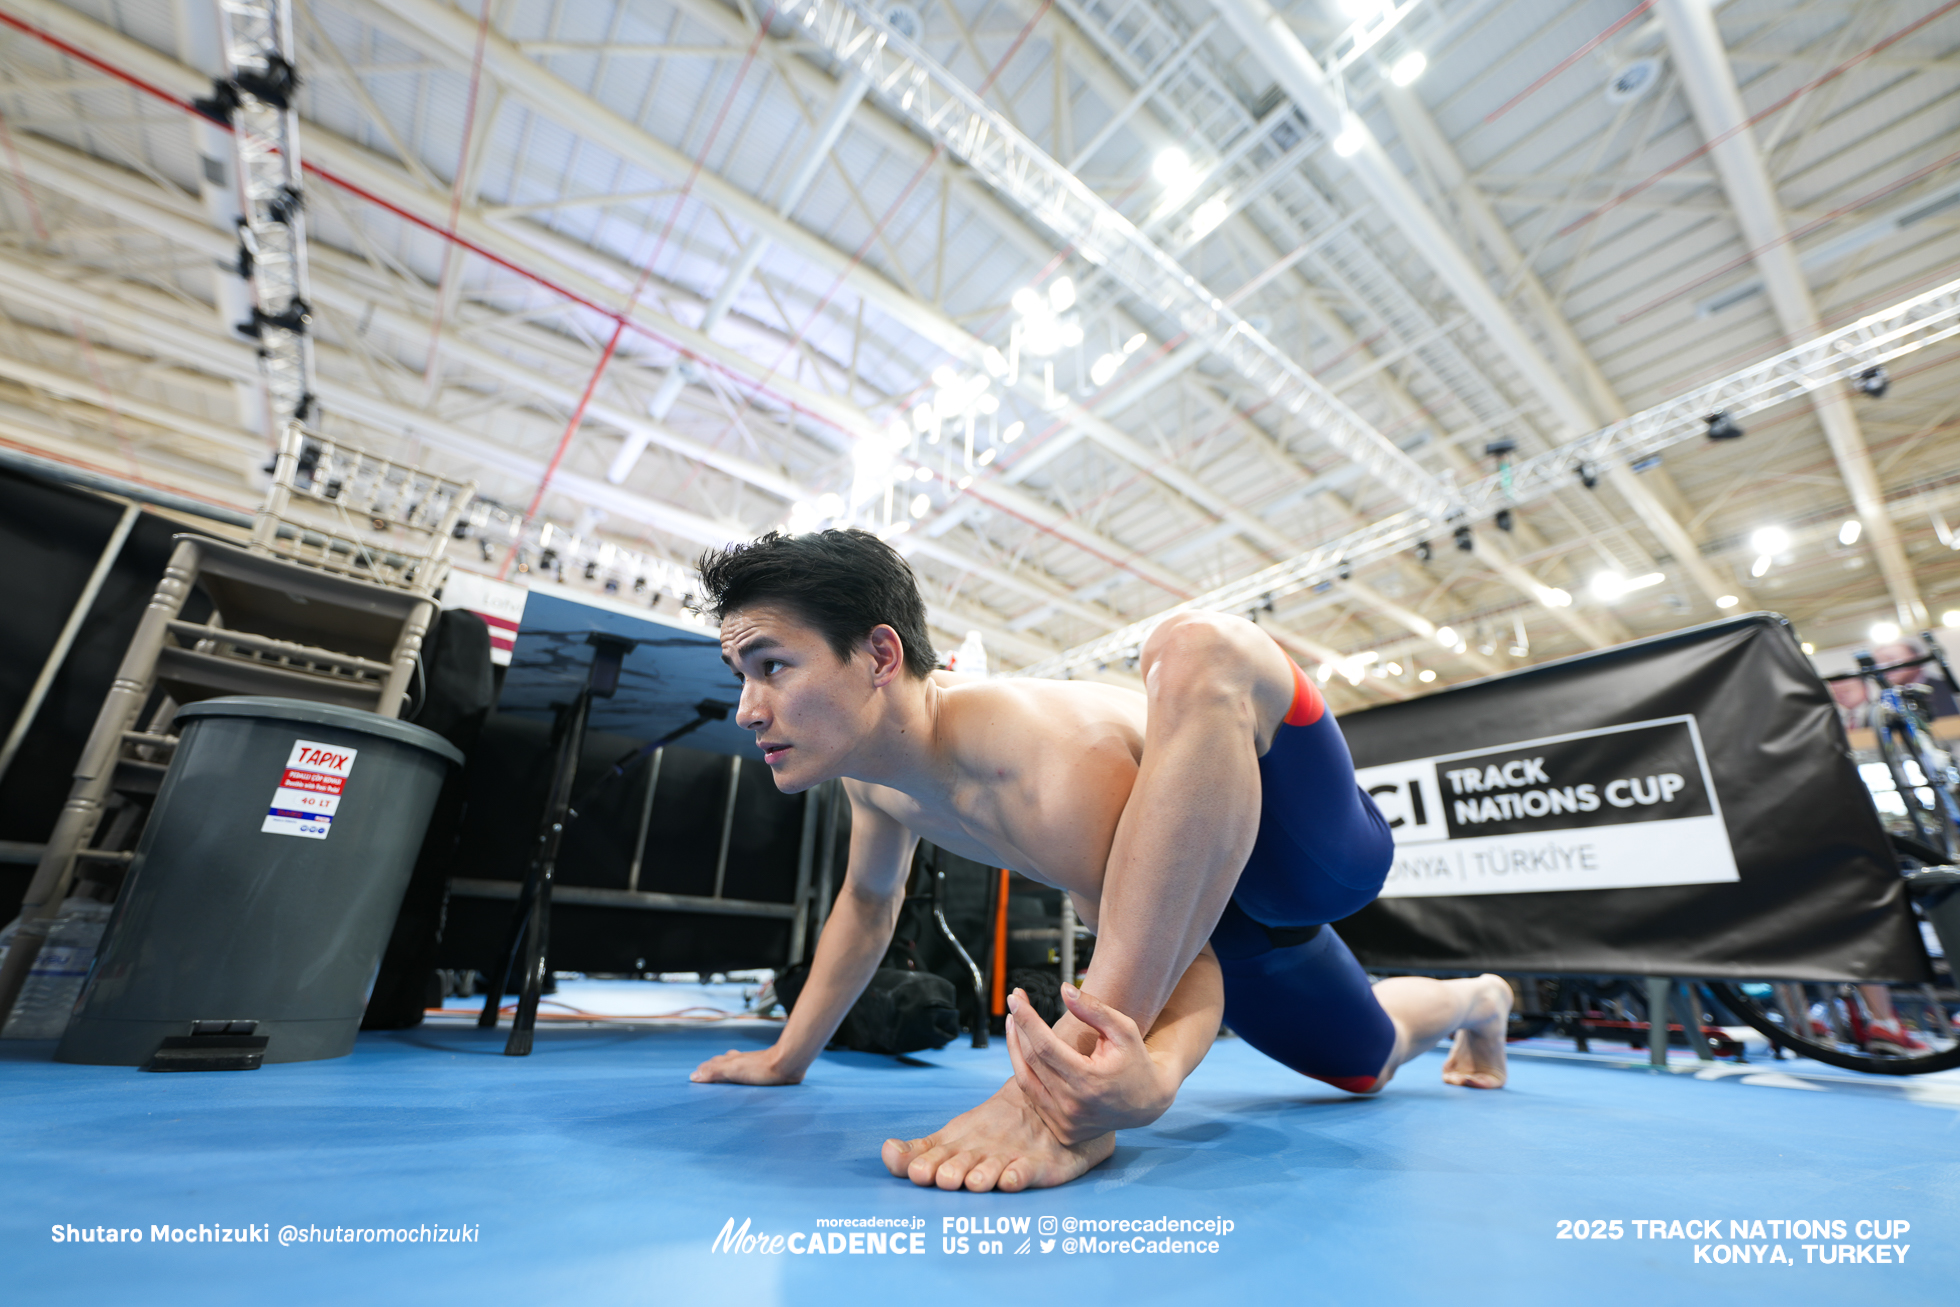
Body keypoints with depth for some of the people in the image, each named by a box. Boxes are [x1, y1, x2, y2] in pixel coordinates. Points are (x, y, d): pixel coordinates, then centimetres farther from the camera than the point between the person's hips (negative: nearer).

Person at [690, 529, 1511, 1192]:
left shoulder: (1037, 760, -36)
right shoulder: (869, 755, -11)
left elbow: (1186, 967, -31)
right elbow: (869, 901, 6)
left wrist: (1149, 1077, -52)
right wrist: (789, 1057, 10)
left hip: (1305, 841, -7)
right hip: (1218, 906, 7)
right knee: (1366, 1067, 29)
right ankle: (1477, 1000, 61)